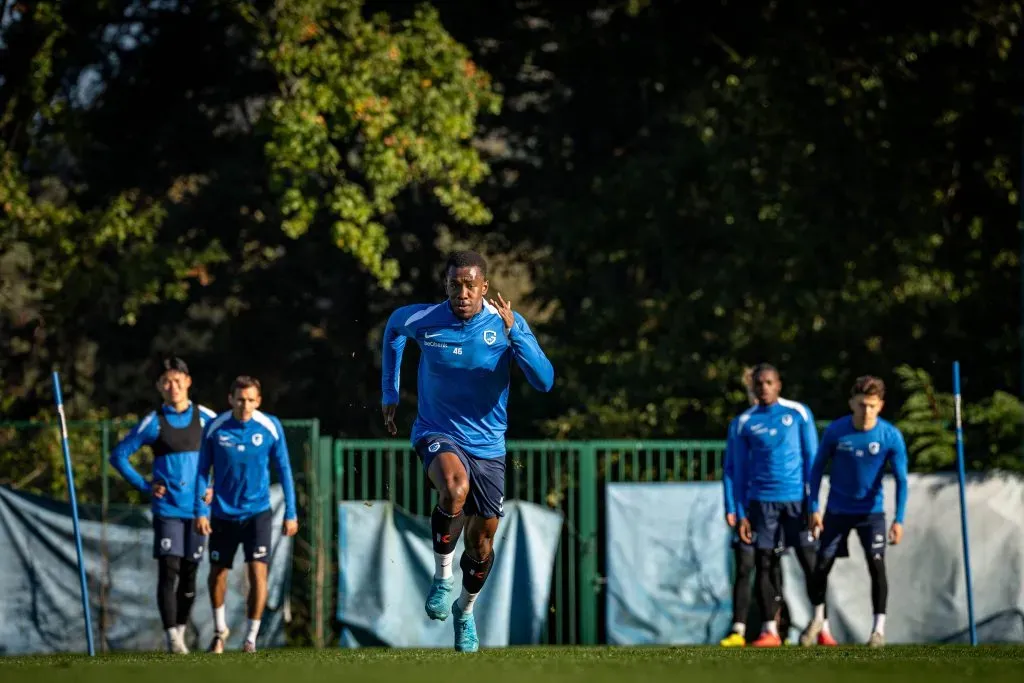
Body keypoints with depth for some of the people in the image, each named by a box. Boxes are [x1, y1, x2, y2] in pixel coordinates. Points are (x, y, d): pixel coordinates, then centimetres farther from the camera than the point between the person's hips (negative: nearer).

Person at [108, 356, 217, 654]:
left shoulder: (206, 419, 3)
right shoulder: (153, 422, 0)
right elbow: (119, 455, 5)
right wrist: (145, 486, -2)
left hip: (197, 508, 2)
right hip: (166, 508, -2)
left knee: (189, 574, 6)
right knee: (168, 571, -11)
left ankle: (181, 631, 19)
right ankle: (171, 637, -12)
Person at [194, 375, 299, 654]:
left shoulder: (271, 427, -7)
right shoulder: (215, 428, -6)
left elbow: (284, 470, 1)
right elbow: (202, 471, 2)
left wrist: (290, 513, 1)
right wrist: (201, 510, -4)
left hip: (257, 512, -1)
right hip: (223, 514, 1)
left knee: (258, 571, -13)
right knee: (217, 574, 10)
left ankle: (251, 638, -2)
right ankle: (220, 630, 34)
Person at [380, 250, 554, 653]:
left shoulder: (508, 324, -11)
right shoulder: (423, 320, -10)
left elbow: (544, 382, -20)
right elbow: (394, 327, 15)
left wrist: (513, 332, -31)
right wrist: (389, 392, 16)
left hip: (487, 445, 2)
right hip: (437, 435, -2)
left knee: (482, 539, 10)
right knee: (455, 488, -35)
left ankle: (466, 610, 39)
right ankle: (442, 576, -14)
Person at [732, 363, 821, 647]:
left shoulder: (799, 413, 4)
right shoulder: (745, 423, 7)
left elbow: (812, 459, 4)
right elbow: (740, 471, 10)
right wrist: (741, 514, 4)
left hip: (796, 498, -1)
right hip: (762, 501, 1)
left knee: (809, 561, -4)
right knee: (764, 564, -1)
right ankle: (769, 630, 4)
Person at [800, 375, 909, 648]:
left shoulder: (891, 436, -16)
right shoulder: (835, 431, -14)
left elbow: (901, 479, -12)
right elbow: (818, 468, -1)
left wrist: (899, 520, -20)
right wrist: (814, 508, -4)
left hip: (871, 511, -1)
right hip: (837, 510, 1)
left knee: (876, 564, -15)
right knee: (822, 565, 2)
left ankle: (879, 627, -6)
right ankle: (818, 620, 25)